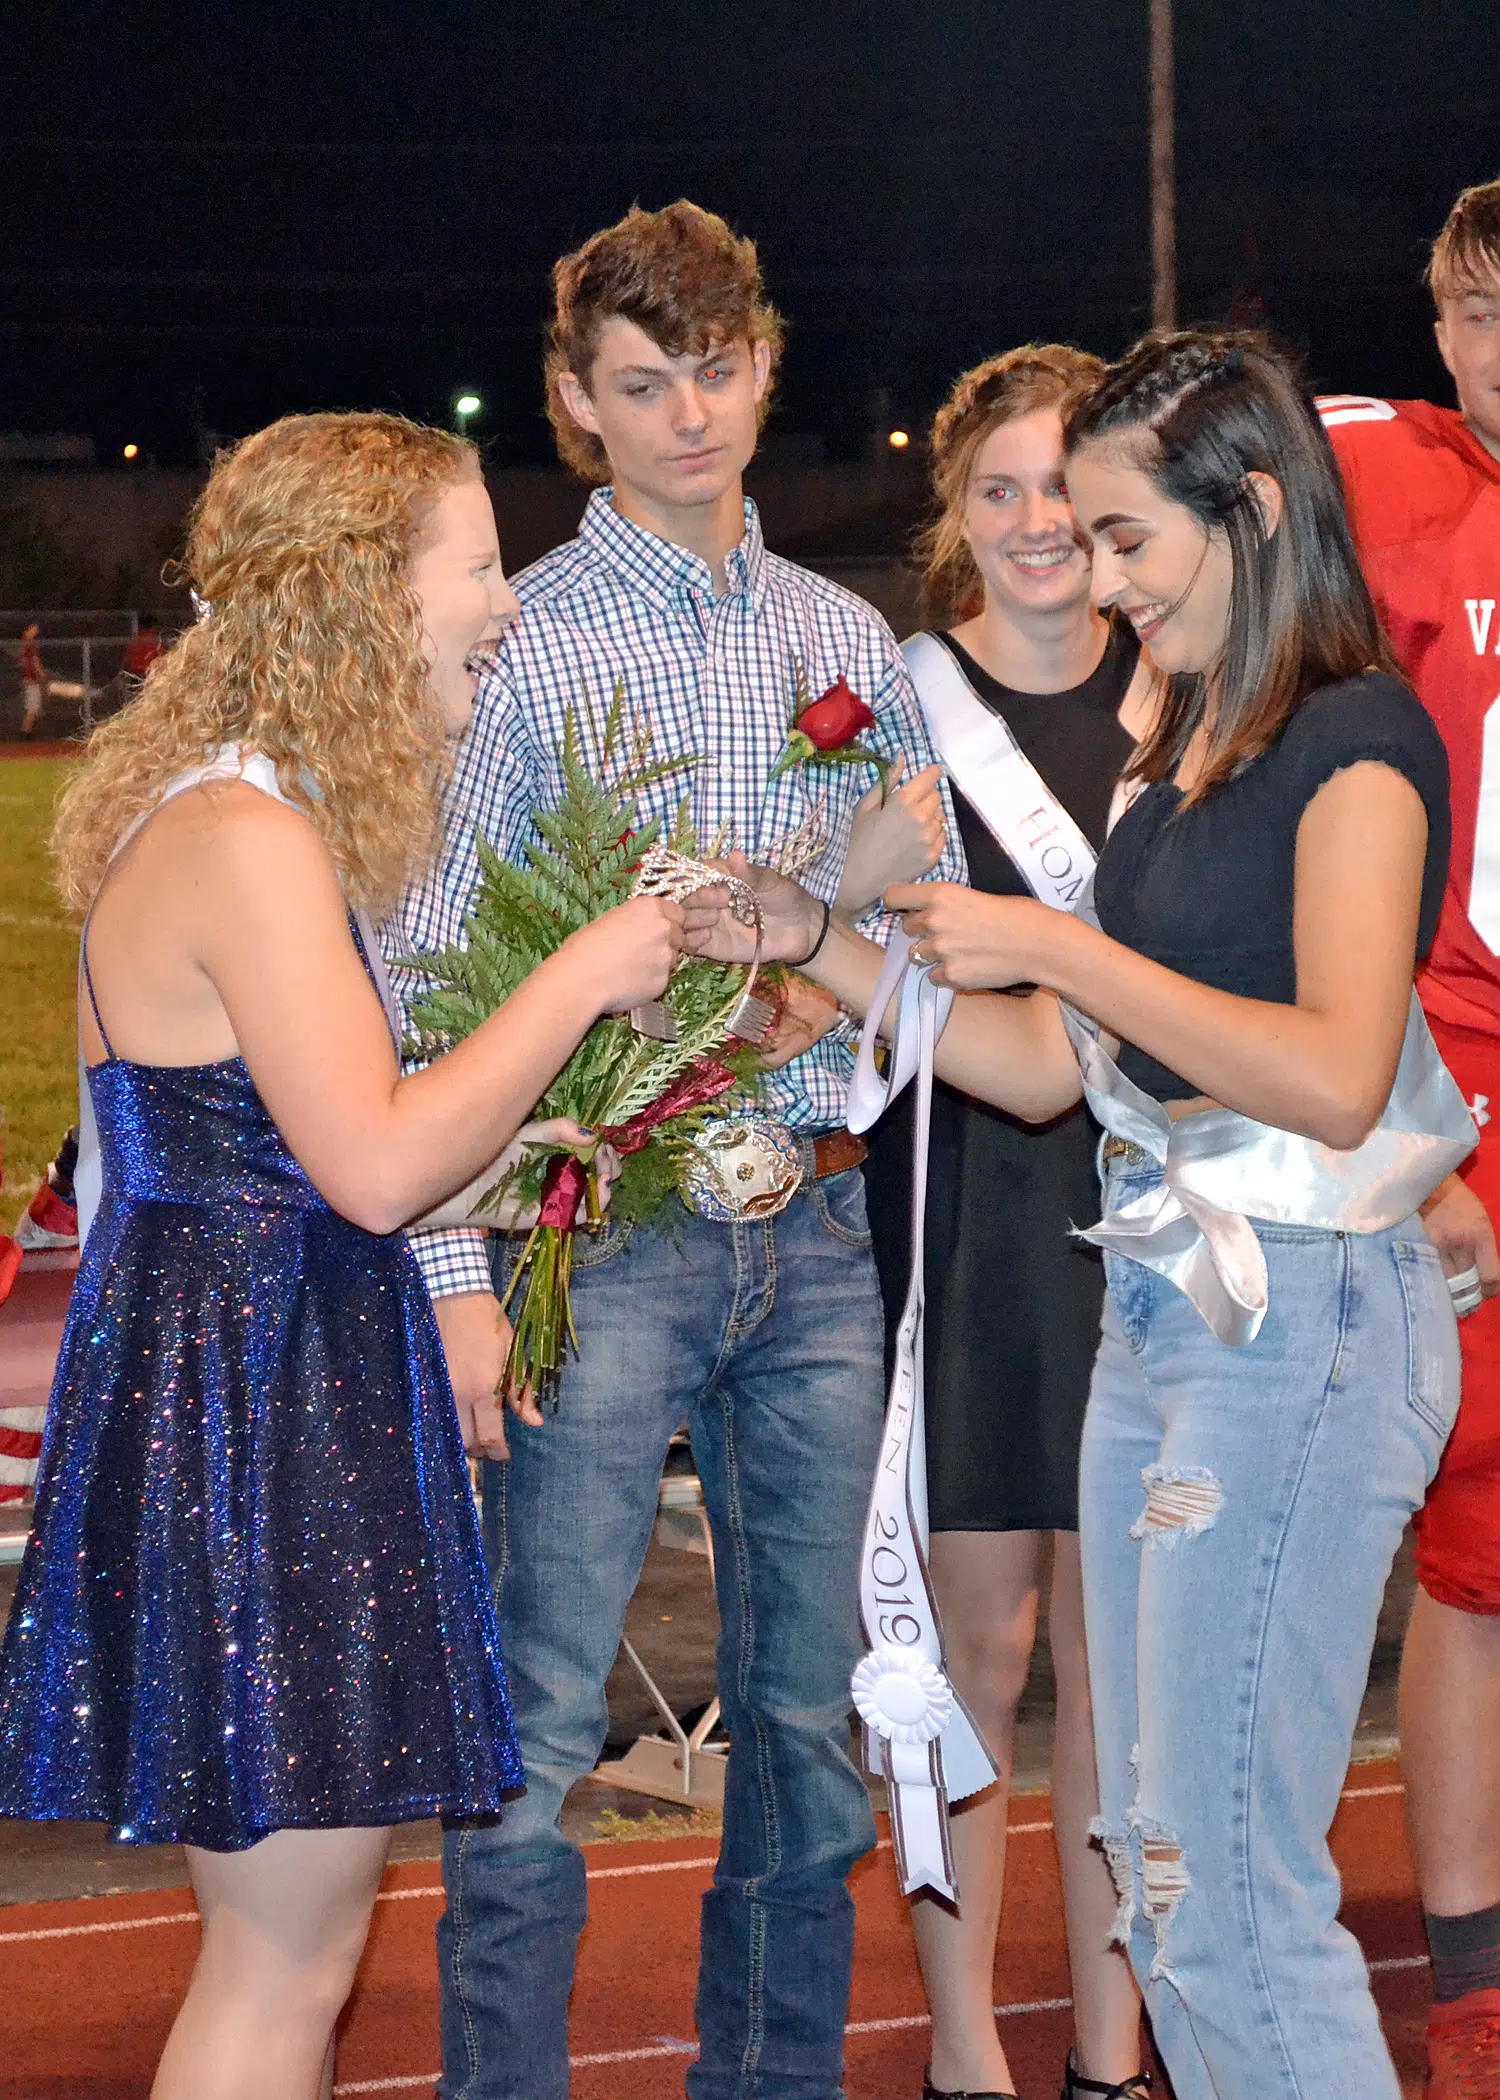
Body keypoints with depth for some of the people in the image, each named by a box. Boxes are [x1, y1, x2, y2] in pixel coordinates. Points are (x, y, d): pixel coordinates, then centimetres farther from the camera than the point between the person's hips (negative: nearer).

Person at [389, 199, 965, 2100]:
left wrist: (834, 984, -5)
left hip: (812, 1231, 4)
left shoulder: (850, 641, 12)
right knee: (538, 1734, -5)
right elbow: (425, 986, -6)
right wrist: (456, 1280, -13)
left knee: (810, 1712, 11)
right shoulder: (513, 642, -2)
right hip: (601, 1232, -4)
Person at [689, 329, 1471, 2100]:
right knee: (1159, 1871, 12)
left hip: (1301, 1324, -9)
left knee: (1226, 1890, -8)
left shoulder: (1354, 741, -9)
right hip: (1160, 1314, 9)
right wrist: (813, 946, 9)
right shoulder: (1183, 758, 17)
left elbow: (1337, 1076, -22)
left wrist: (1055, 943, -17)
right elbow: (1051, 1070, 16)